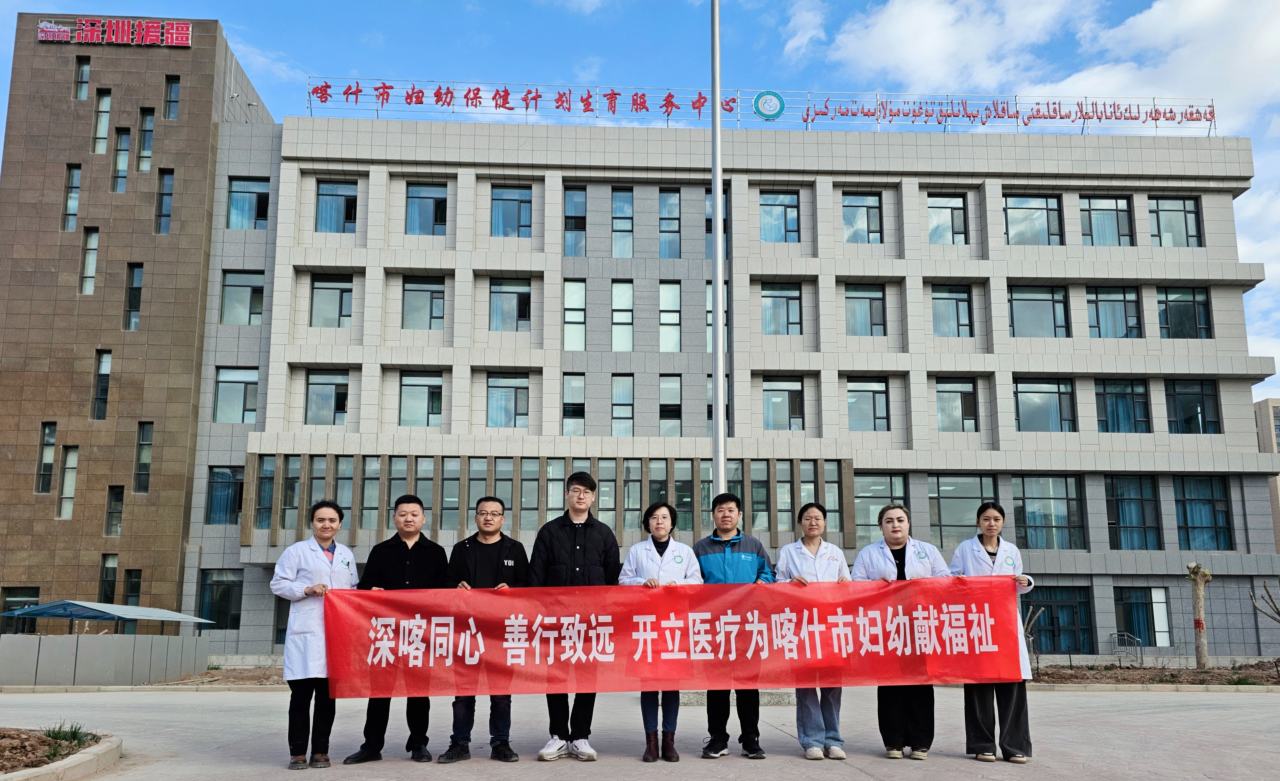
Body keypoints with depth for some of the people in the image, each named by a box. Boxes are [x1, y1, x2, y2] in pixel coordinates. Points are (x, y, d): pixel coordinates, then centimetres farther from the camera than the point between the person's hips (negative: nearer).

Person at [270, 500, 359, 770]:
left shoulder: (347, 555, 17)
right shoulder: (297, 551, 4)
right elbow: (278, 584, 0)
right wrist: (307, 590, -13)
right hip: (306, 632, -3)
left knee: (328, 693, 6)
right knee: (301, 694, -3)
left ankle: (320, 751, 14)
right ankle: (297, 753, 6)